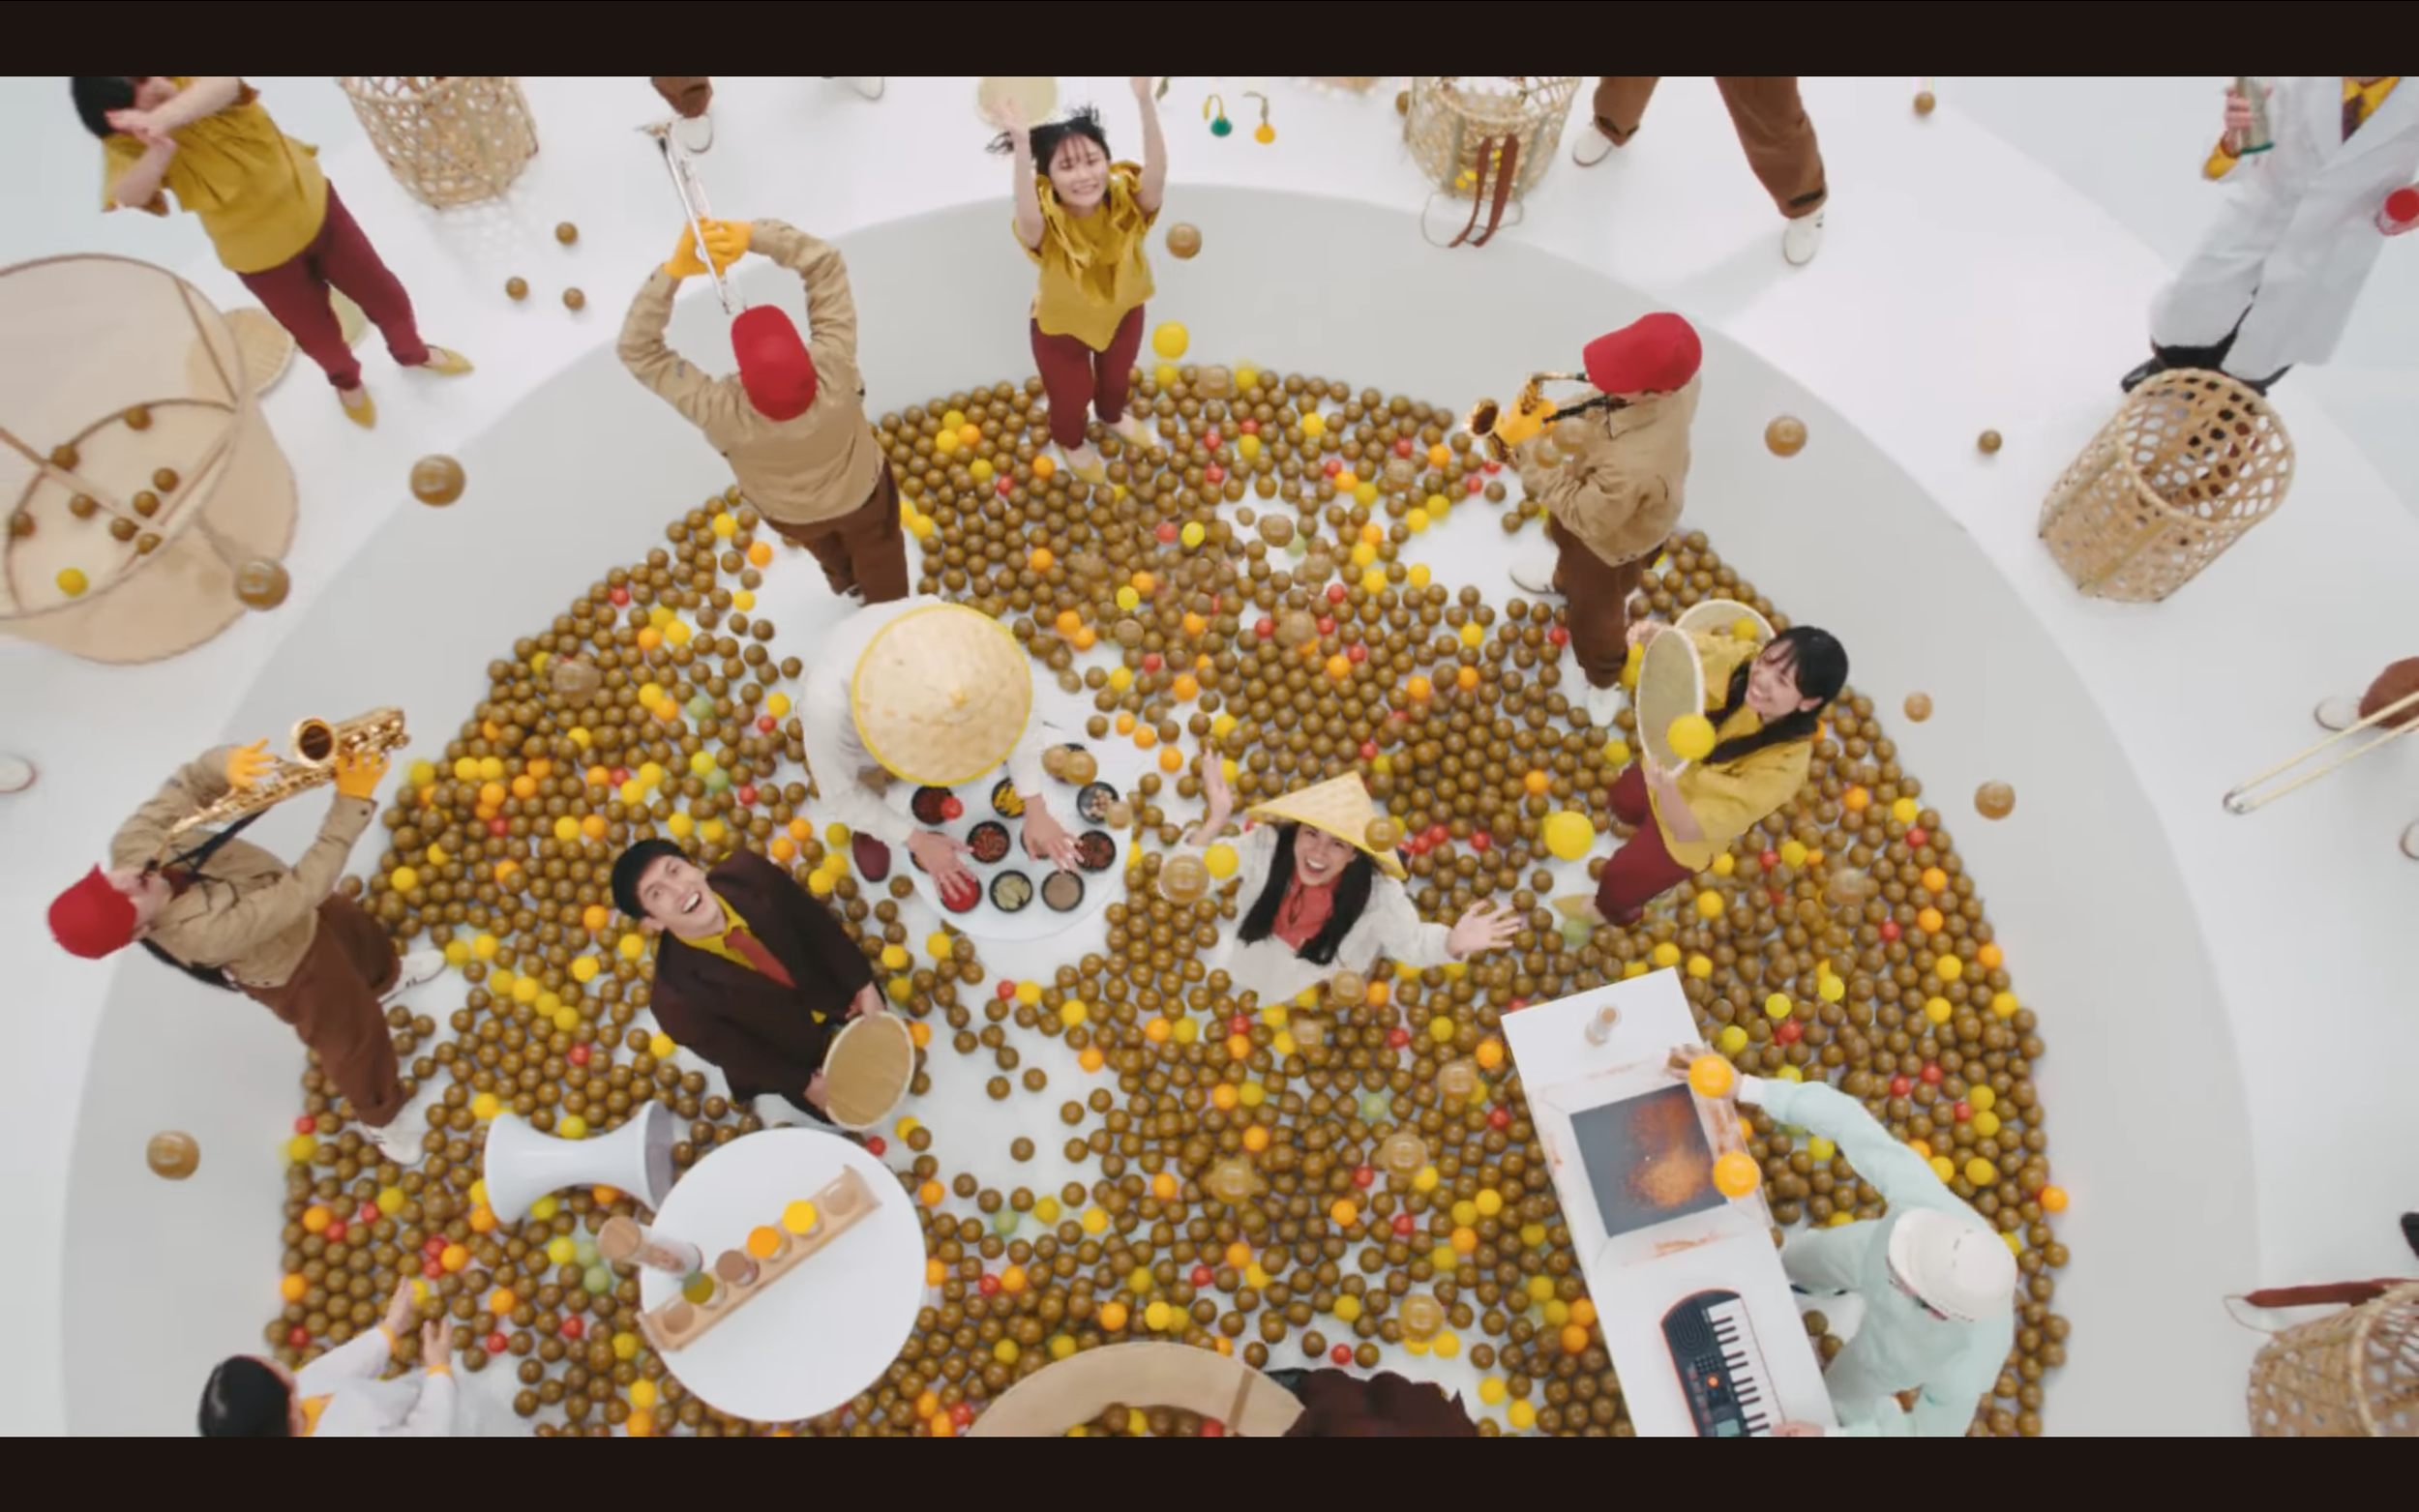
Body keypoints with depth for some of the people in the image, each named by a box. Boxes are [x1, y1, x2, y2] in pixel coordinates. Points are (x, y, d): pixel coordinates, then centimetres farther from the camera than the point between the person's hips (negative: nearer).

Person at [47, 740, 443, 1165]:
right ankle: (381, 1118, 45)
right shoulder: (202, 931, -46)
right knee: (353, 1040, 16)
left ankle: (388, 977, 71)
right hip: (291, 967, -6)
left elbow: (193, 782, -26)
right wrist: (351, 803, -53)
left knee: (363, 940, 35)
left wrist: (229, 764, -52)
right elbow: (303, 890, -47)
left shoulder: (130, 845, -30)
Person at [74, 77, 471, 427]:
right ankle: (346, 381, 54)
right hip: (259, 255, 0)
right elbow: (127, 196, -40)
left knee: (383, 294, 16)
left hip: (311, 205, 0)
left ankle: (412, 352, 49)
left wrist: (162, 119, -65)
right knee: (316, 335, 18)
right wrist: (160, 149, -60)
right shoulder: (126, 143, -21)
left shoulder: (194, 82, -22)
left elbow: (224, 85, -47)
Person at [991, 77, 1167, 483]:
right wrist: (1022, 145, -79)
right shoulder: (1048, 222, -39)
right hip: (1062, 326, -3)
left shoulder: (1125, 203, -34)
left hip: (1122, 312, 3)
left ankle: (1113, 417, 71)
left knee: (1117, 378, 34)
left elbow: (1155, 177, -56)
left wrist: (1145, 102, -73)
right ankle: (1069, 442, 62)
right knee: (1071, 397, 24)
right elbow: (1027, 219, -64)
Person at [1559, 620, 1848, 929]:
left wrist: (1666, 788, -62)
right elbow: (1672, 646, -18)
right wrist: (1654, 635, -42)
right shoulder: (1742, 659, -34)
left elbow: (1687, 829, -40)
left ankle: (1611, 913, 58)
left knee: (1618, 883, 21)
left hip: (1683, 821, -4)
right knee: (1623, 802, 37)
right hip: (1670, 767, 4)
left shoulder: (1783, 766, -44)